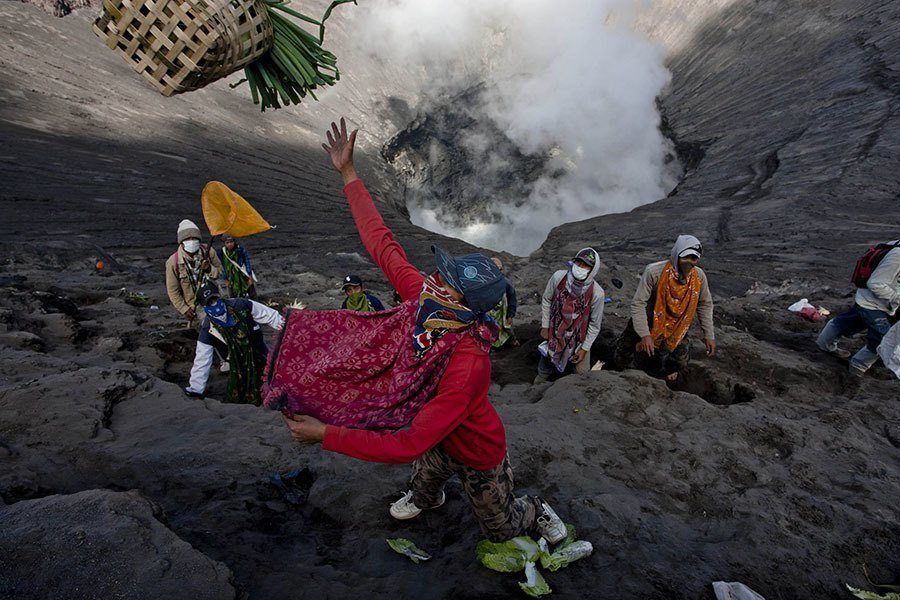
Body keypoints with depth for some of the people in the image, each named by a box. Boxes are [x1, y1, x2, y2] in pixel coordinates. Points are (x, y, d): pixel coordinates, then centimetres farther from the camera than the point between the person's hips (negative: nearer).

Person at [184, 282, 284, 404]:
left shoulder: (240, 305, -22)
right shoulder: (208, 328, -17)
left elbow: (269, 316, -12)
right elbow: (202, 360, -12)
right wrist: (195, 389, -13)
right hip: (237, 361, 1)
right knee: (235, 396, 6)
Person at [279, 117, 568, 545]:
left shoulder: (468, 366, -48)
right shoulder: (423, 297, -28)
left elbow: (408, 445, -46)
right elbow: (383, 245, -18)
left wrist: (325, 435, -40)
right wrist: (348, 173, -14)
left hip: (479, 457, -5)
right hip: (440, 440, 6)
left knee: (501, 528, 25)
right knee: (424, 479, 38)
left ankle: (537, 513, 57)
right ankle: (425, 500, 73)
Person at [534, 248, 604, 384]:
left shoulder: (597, 294, -27)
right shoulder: (558, 277, -23)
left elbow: (595, 324, -12)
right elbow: (546, 300, -5)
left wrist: (585, 348, -7)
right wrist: (544, 326, -1)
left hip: (578, 337, -1)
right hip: (555, 331, 1)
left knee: (582, 372, 8)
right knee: (547, 358, 23)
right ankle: (542, 376, 57)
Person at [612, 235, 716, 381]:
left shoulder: (699, 276, -13)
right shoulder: (654, 272, -29)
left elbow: (705, 305, 3)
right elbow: (638, 303, -27)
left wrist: (709, 336, 1)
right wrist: (644, 335, -31)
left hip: (676, 329, 3)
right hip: (647, 324, -3)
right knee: (620, 363, 5)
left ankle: (670, 368, 39)